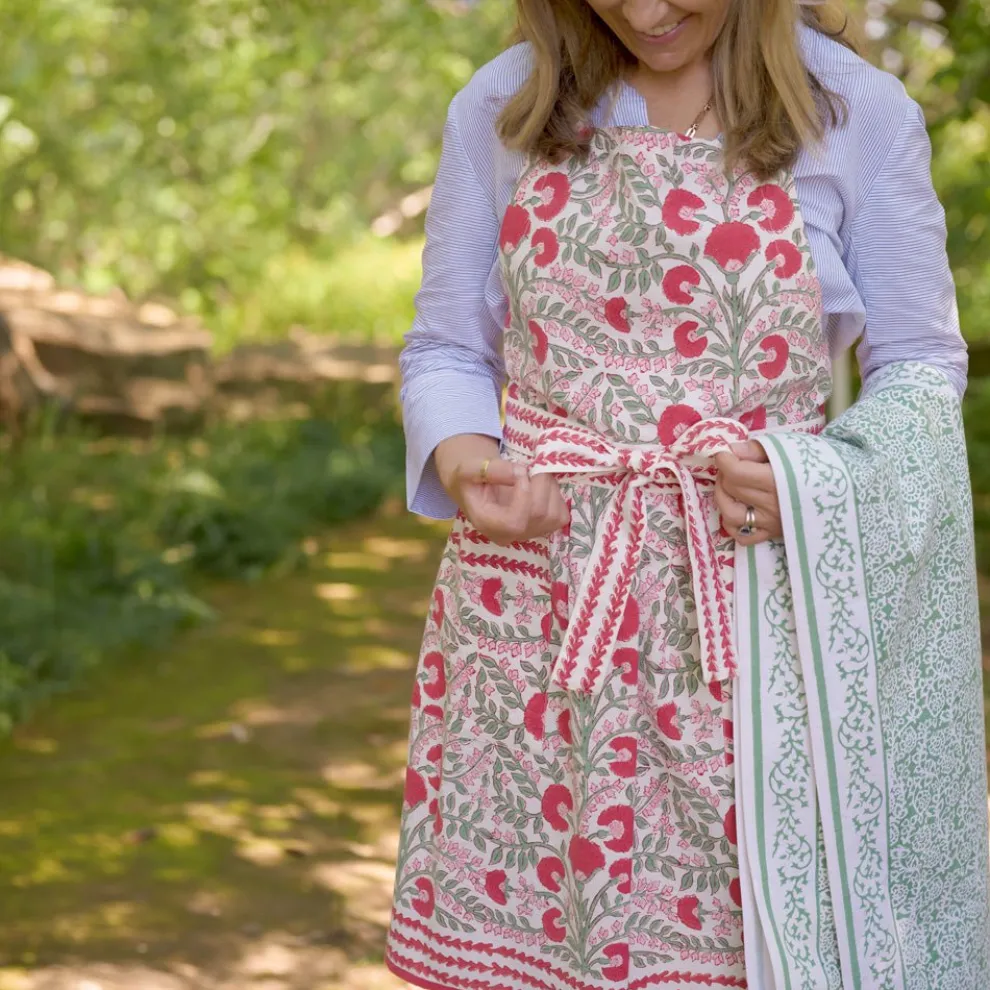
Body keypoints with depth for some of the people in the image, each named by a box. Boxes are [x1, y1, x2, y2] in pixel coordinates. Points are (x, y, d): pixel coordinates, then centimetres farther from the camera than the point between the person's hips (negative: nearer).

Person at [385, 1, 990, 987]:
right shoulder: (502, 108, 5)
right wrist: (460, 456, -10)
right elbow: (446, 350, 11)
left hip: (750, 611, -1)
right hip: (533, 602, 2)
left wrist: (818, 477, -14)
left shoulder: (861, 116, 0)